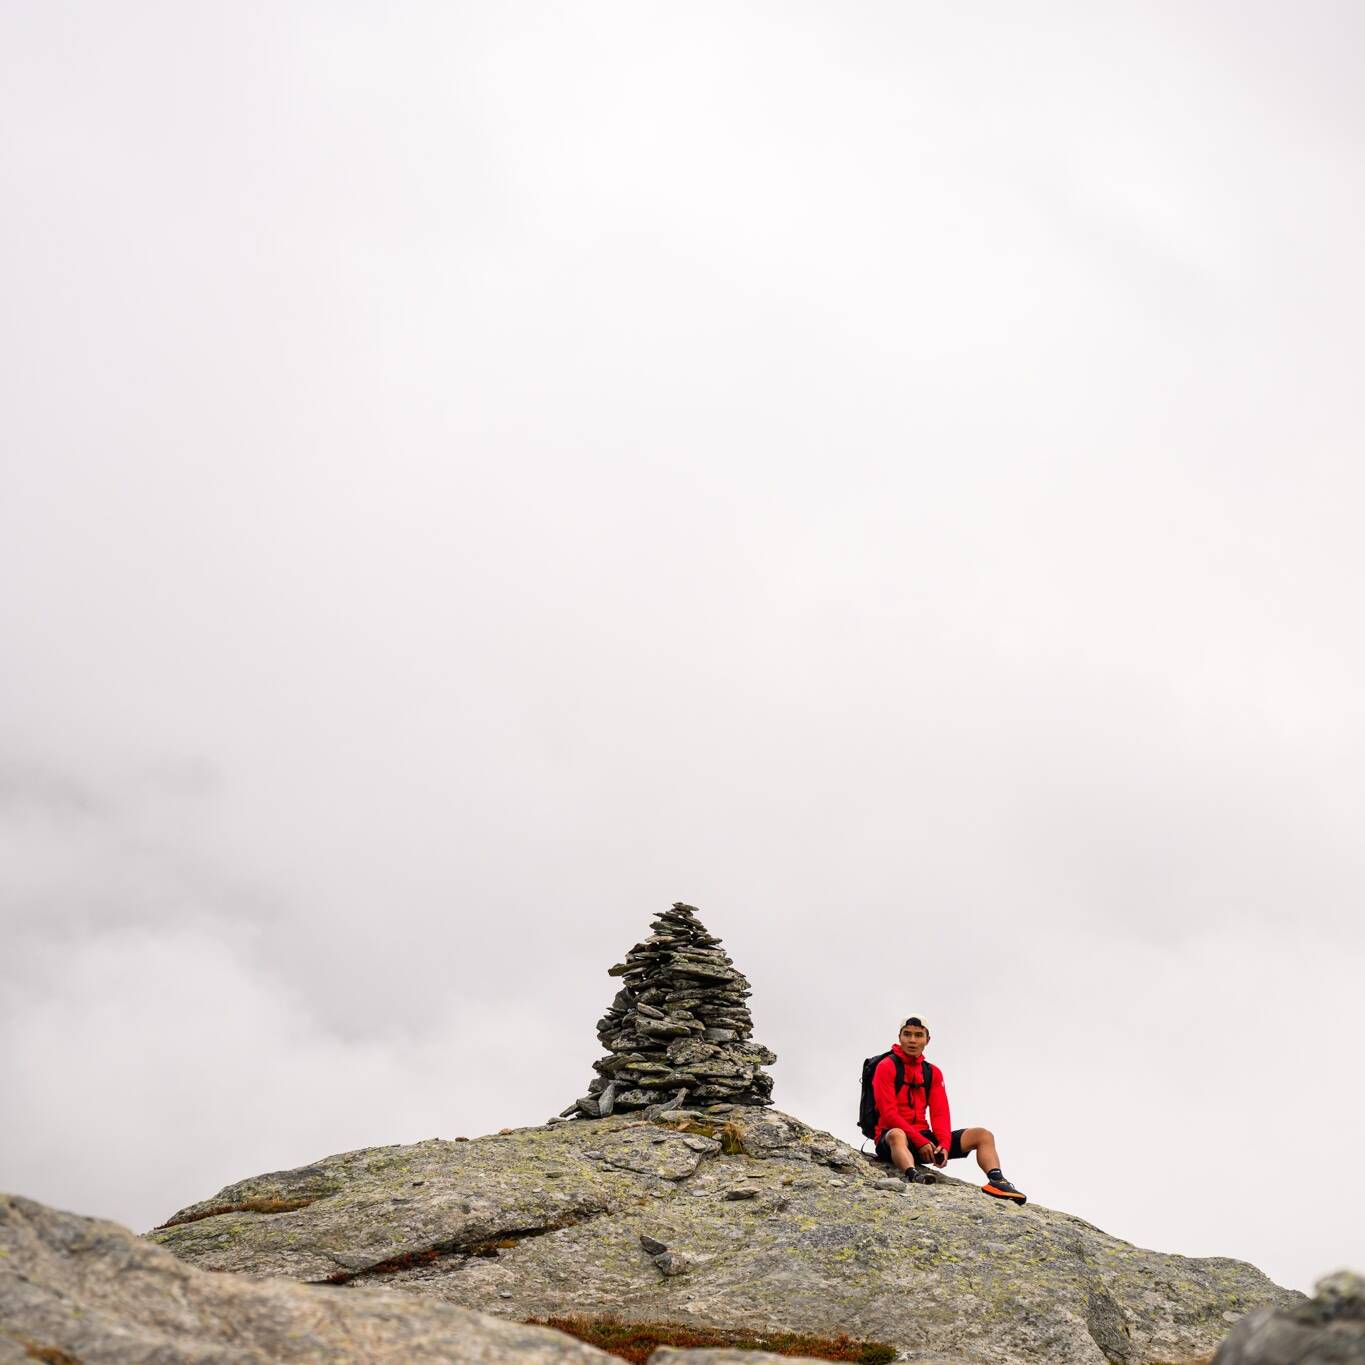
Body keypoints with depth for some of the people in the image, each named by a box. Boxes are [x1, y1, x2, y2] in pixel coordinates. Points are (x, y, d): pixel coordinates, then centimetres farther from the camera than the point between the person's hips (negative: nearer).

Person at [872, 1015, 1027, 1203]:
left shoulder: (933, 1073, 14)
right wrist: (920, 1142, -22)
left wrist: (944, 1145, -16)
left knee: (983, 1135, -5)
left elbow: (940, 1114, 4)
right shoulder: (887, 1066, -5)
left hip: (924, 1137, 6)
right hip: (890, 1138, -6)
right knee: (897, 1135, -44)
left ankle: (997, 1181, -29)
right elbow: (889, 1114, -14)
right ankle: (913, 1175, -69)